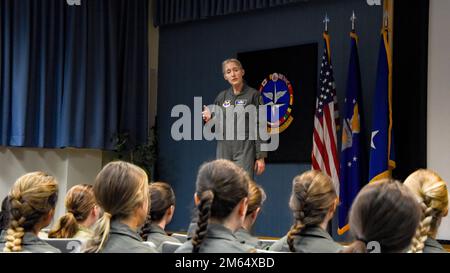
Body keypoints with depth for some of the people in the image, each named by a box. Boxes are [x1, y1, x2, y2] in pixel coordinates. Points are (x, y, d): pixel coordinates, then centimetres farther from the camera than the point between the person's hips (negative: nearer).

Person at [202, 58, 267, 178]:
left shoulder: (253, 95, -1)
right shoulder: (222, 96, 12)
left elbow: (260, 127, -4)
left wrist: (261, 156, -9)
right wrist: (209, 118, -5)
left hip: (245, 150, -4)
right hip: (224, 150, 4)